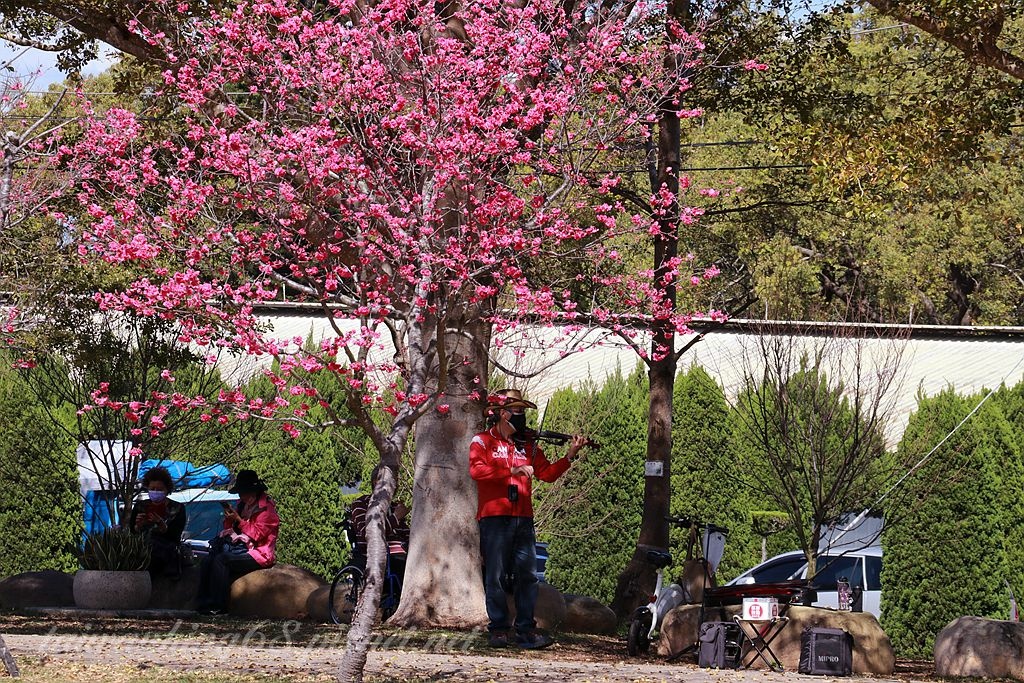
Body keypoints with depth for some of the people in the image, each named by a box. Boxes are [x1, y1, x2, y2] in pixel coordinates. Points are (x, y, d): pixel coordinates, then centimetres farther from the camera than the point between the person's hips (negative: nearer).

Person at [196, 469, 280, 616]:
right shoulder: (243, 505, 19)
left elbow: (257, 534, -14)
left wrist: (238, 520, -14)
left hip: (257, 554, -8)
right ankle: (204, 602, -25)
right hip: (238, 548, 8)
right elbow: (229, 530, 22)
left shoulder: (266, 508, -5)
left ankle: (218, 606, -30)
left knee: (221, 560, -30)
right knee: (207, 561, -16)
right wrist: (229, 519, 0)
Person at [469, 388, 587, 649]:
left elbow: (547, 473, 11)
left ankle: (526, 629, 4)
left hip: (522, 519, 4)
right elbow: (477, 470, -15)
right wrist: (513, 470, -21)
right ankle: (498, 628, 7)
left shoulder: (527, 445, 17)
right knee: (495, 576, -1)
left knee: (527, 575, 0)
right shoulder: (483, 441, 3)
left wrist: (570, 455, -2)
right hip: (493, 517, -4)